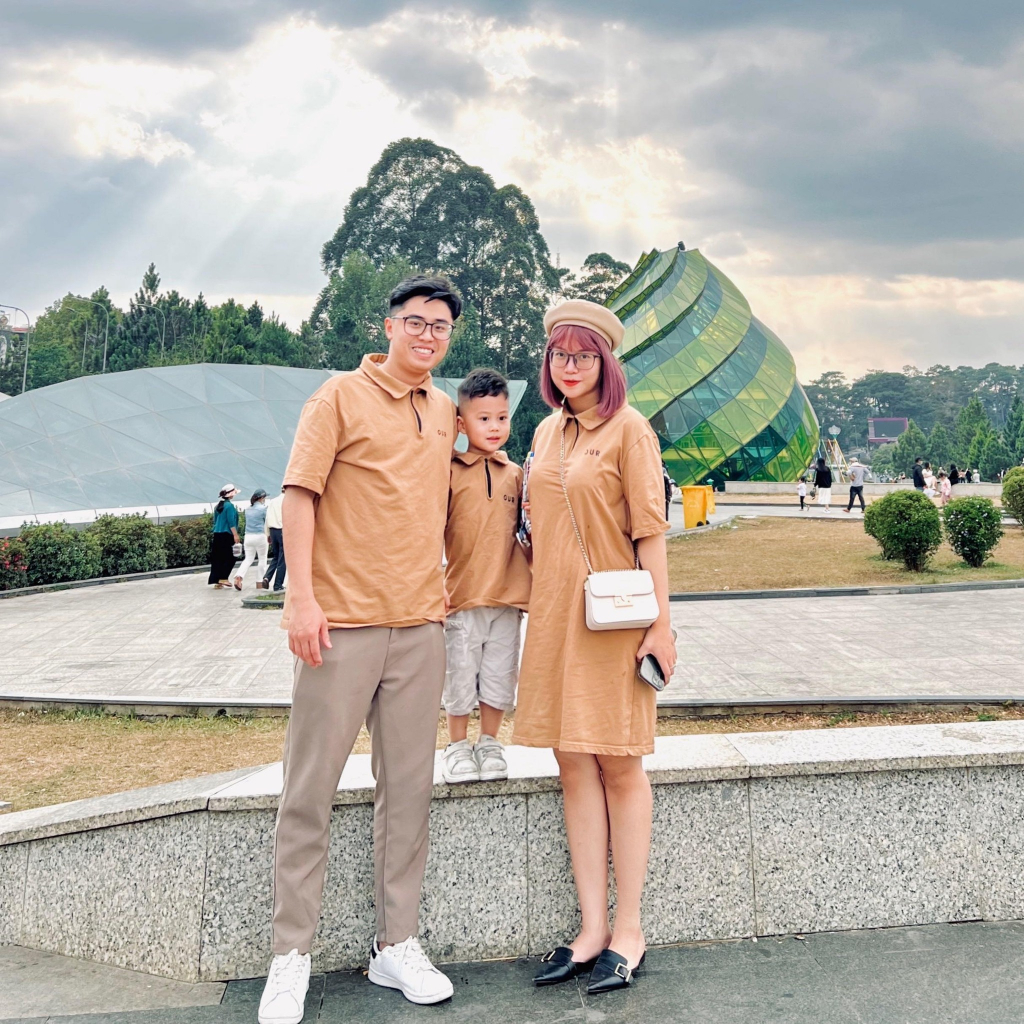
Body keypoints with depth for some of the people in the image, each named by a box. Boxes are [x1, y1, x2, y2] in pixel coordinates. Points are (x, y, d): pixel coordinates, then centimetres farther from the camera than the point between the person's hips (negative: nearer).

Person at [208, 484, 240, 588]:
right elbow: (231, 522, -15)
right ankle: (223, 578, -7)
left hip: (217, 535, 8)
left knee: (217, 559, 7)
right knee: (230, 558, -1)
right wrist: (235, 535, -14)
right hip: (226, 535, -8)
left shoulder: (218, 506, 15)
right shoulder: (229, 506, -10)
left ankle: (216, 581, 7)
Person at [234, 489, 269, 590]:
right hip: (260, 536, -5)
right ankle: (260, 583, 10)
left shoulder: (248, 509, 10)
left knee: (248, 559, 10)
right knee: (262, 559, 8)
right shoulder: (263, 509, -8)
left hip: (248, 536, 5)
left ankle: (239, 577, -12)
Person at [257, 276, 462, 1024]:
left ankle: (397, 944, 19)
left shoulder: (445, 412, 15)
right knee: (311, 789, 1)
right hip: (343, 621, -5)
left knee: (409, 787, 8)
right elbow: (301, 492, -7)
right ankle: (292, 956, 11)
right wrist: (301, 596, -15)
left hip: (421, 624, 5)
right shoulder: (343, 396, -1)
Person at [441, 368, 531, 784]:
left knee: (499, 676, 10)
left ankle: (489, 744, 25)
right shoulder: (450, 471, -4)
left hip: (507, 594, 3)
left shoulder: (515, 474, 9)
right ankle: (457, 746, 22)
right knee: (460, 676, 6)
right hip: (462, 593, -3)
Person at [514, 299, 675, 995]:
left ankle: (629, 931, 11)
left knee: (619, 766, 1)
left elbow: (650, 531, -9)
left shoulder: (629, 429, -6)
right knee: (575, 767, 6)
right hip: (554, 612, 6)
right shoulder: (547, 433, 14)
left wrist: (661, 622, -13)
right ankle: (593, 929, 14)